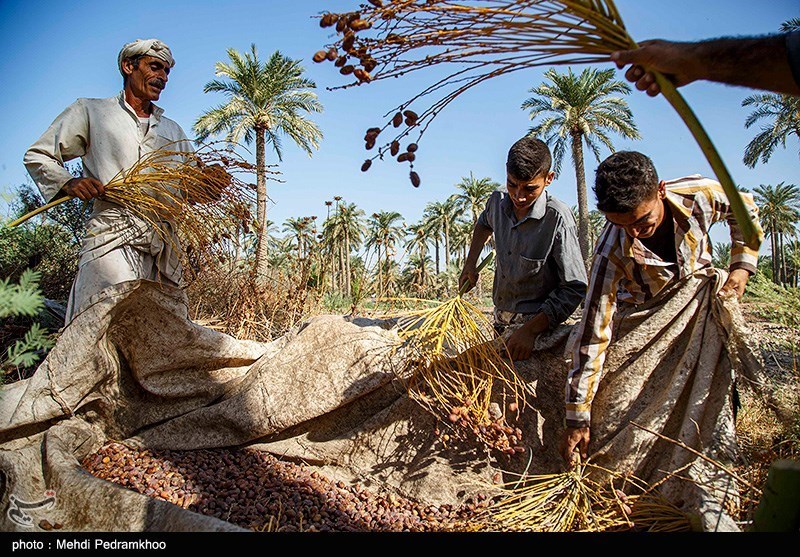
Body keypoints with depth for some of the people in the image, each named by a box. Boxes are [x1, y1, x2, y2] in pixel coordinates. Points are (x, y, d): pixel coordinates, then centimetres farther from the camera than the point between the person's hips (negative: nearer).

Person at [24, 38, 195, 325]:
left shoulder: (173, 131, 30)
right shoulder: (89, 111, 18)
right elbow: (38, 156, 17)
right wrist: (68, 182, -4)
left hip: (164, 241, 4)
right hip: (112, 235, -4)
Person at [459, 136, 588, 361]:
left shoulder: (558, 219, -22)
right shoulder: (497, 202, -4)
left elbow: (575, 288, -22)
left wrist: (531, 330, -29)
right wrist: (470, 265, 13)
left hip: (539, 324, -6)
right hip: (500, 323, 6)